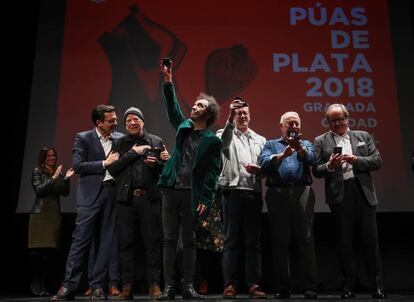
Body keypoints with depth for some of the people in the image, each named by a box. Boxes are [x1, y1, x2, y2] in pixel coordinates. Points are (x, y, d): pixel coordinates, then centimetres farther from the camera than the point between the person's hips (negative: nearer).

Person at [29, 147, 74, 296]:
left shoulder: (59, 172, 11)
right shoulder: (37, 171, 4)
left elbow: (65, 193, 6)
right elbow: (39, 190, -7)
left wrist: (66, 178, -9)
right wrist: (53, 178, -15)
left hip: (55, 214, 3)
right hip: (40, 213, -3)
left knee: (49, 250, 1)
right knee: (37, 250, -4)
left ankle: (42, 284, 9)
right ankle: (34, 284, 6)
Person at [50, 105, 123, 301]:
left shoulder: (120, 139, 12)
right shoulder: (83, 138, 3)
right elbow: (77, 166, -7)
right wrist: (104, 163, -10)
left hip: (113, 194, 4)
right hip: (91, 195, -3)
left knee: (106, 241, 4)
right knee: (81, 240, -5)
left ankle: (97, 286, 11)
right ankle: (69, 286, 2)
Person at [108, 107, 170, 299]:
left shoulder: (156, 141, 11)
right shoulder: (119, 143, 12)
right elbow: (112, 169, 0)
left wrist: (156, 164, -11)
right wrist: (132, 153, -5)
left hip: (150, 198, -1)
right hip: (126, 198, 1)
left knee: (152, 242, 0)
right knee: (126, 243, 4)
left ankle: (154, 285, 7)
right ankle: (127, 286, 11)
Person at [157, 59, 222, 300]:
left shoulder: (213, 140, -1)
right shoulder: (184, 126, 13)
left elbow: (213, 172, -4)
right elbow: (172, 106, 8)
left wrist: (206, 200, -11)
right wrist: (168, 81, -3)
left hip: (192, 193, -4)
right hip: (171, 189, 4)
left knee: (189, 240, 4)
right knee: (170, 239, 4)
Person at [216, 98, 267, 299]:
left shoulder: (260, 140, 20)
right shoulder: (226, 134, 10)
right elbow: (223, 142, -16)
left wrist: (259, 170, -8)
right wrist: (230, 118, -28)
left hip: (254, 194, 3)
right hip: (233, 192, -3)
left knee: (253, 241, 3)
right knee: (231, 240, -1)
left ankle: (254, 284, 8)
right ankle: (229, 285, 2)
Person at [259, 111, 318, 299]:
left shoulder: (306, 144, 21)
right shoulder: (271, 145, 19)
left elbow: (310, 159, -2)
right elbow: (264, 163, -1)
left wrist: (299, 147, -22)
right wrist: (283, 154, -17)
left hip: (302, 193, 0)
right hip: (278, 193, 0)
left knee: (305, 240, -5)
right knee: (280, 242, 0)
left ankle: (310, 287, -1)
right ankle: (282, 288, 7)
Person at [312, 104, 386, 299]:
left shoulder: (363, 136, 13)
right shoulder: (321, 141, 8)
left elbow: (377, 160, 5)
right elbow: (316, 171, 3)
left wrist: (357, 160, -11)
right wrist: (330, 165, -17)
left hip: (364, 192, 1)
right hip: (339, 194, -1)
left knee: (370, 240, 3)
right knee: (345, 242, 6)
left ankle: (377, 286, 14)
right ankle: (349, 286, 15)